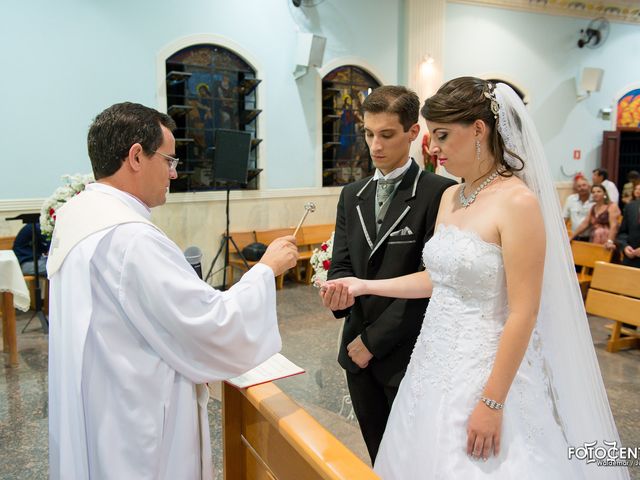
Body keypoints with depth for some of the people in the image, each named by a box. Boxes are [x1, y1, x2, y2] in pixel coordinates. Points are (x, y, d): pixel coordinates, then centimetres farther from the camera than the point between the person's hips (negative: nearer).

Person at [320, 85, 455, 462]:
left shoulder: (440, 193, -13)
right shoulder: (352, 195, 7)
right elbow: (341, 264, 6)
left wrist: (374, 339, -13)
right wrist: (340, 292, -18)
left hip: (409, 355, -5)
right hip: (359, 350, 6)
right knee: (378, 456, 21)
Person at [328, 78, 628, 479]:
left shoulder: (518, 202, -18)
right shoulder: (450, 198, 6)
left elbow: (523, 315, -19)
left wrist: (492, 403, -18)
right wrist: (364, 286, 8)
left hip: (486, 370, -7)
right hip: (437, 361, 7)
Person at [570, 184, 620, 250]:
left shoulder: (612, 206, -2)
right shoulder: (593, 207, 17)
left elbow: (613, 225, -15)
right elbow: (585, 223, 15)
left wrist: (610, 242, -30)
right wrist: (571, 237, 6)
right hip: (594, 242, 5)